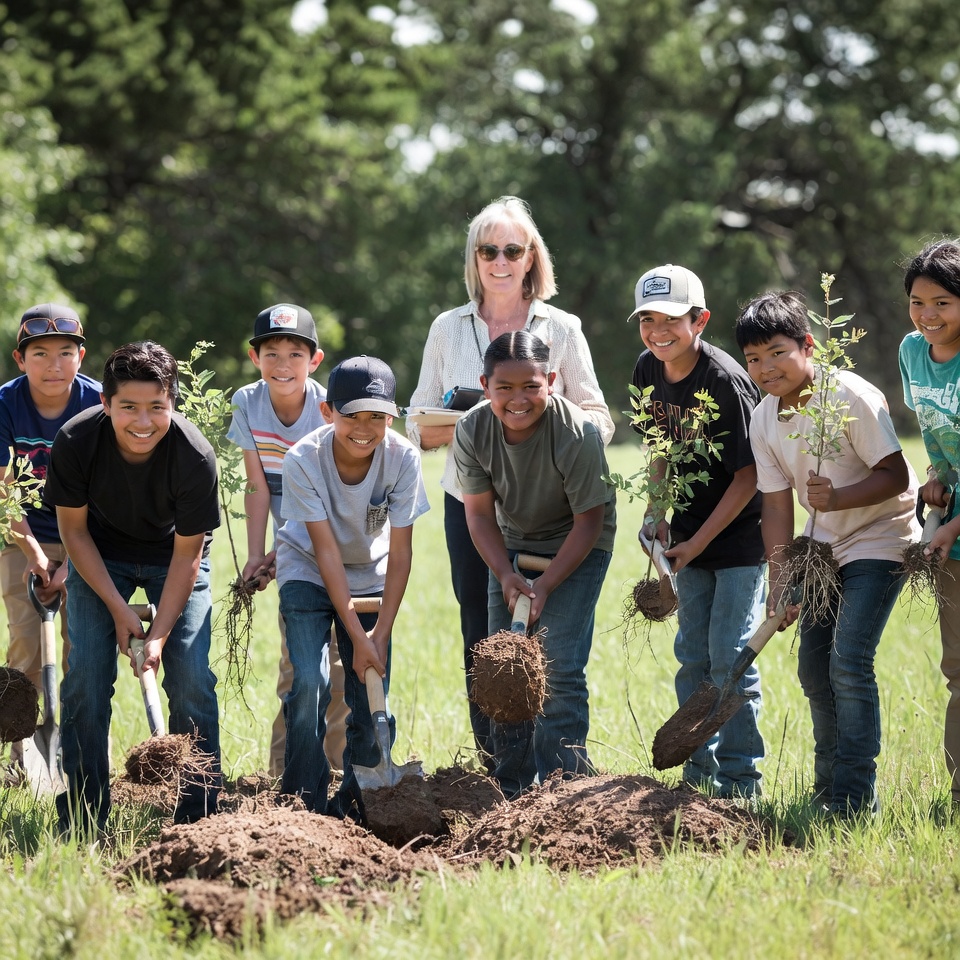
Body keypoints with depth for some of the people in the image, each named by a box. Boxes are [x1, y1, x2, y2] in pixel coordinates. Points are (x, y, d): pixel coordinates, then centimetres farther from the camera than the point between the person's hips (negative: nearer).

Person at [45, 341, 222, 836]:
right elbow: (73, 529, -14)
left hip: (174, 554, -1)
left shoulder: (196, 457, -32)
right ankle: (81, 821, 1)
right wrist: (118, 609, -17)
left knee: (191, 678, -11)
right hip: (99, 555, 1)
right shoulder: (75, 442, -29)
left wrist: (159, 634, -24)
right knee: (86, 674, -10)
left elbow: (187, 553, -20)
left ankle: (197, 820, 1)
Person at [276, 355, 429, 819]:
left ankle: (356, 808, 11)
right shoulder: (303, 460, -28)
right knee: (310, 683, -19)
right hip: (309, 575, -2)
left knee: (371, 696, -5)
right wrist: (357, 637, -28)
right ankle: (304, 806, -8)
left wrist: (381, 632, -22)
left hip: (370, 577, 2)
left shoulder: (403, 458, -23)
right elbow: (327, 552, -26)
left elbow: (400, 553, -17)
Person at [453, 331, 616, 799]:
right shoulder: (472, 432, -19)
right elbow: (479, 513, -8)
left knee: (559, 669, -14)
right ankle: (512, 791, 13)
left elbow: (589, 520, -21)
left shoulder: (578, 434, -30)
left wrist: (546, 585, -25)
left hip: (576, 548, -4)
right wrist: (506, 576, -21)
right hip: (511, 546, 4)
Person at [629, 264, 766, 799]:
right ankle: (700, 774, 17)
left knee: (730, 656, -9)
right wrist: (658, 514, 3)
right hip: (691, 534, 7)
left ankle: (740, 780, -2)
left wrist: (699, 542, -18)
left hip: (740, 535, -7)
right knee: (693, 655, 9)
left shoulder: (725, 382, -23)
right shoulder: (649, 372, -1)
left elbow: (748, 476, -20)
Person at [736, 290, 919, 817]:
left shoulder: (853, 398, -23)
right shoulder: (763, 421, -4)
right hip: (826, 547, 7)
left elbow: (897, 476, -22)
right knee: (814, 670, 10)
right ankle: (827, 791, 25)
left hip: (879, 539, -7)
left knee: (849, 663, -17)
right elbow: (777, 504, 0)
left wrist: (840, 498, -37)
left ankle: (854, 802, -13)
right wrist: (779, 584, -7)